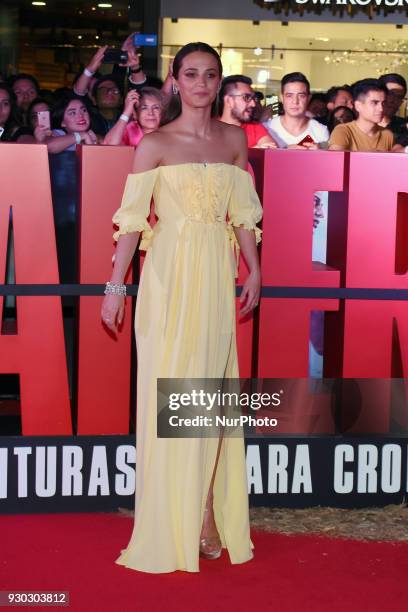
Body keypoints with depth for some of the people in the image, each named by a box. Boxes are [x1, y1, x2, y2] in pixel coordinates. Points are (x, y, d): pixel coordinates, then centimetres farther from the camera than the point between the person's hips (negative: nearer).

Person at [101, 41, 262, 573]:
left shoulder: (234, 139, 10)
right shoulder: (156, 144, -1)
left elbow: (244, 212, 14)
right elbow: (131, 218, -3)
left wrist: (254, 272, 10)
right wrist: (116, 286, -7)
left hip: (217, 275, 4)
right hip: (171, 274, -3)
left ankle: (207, 520, 16)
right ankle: (170, 526, 9)